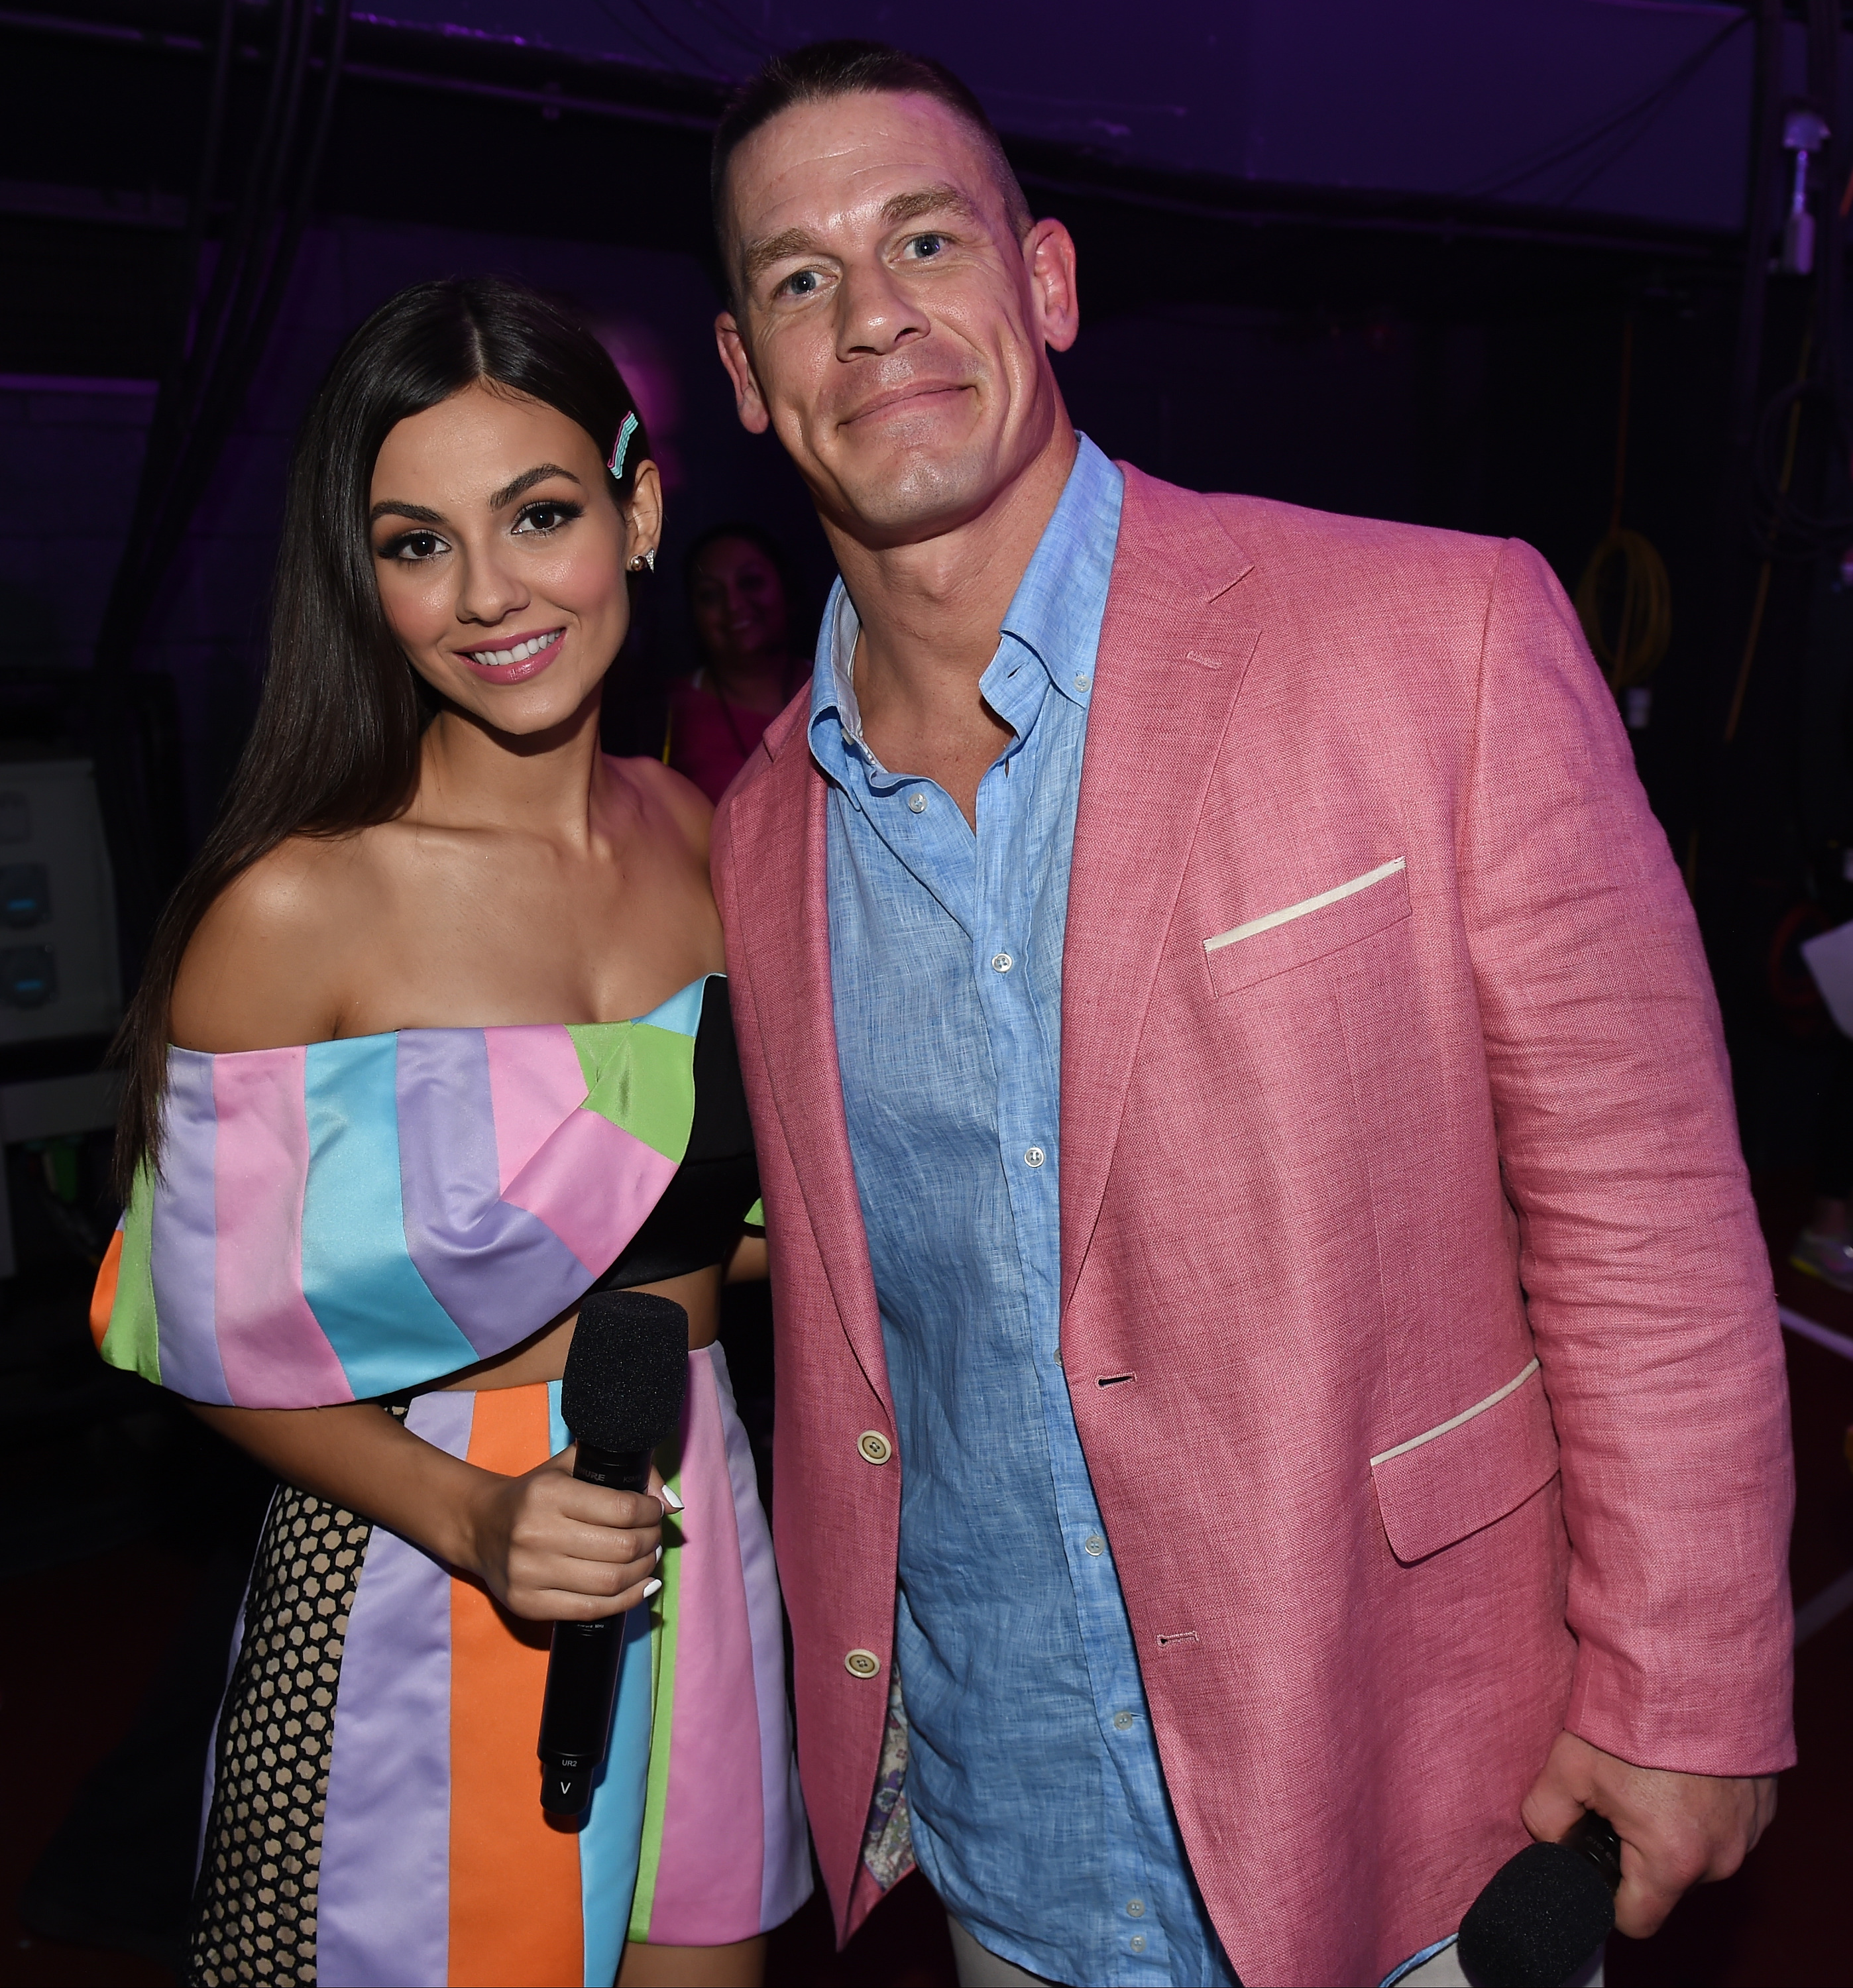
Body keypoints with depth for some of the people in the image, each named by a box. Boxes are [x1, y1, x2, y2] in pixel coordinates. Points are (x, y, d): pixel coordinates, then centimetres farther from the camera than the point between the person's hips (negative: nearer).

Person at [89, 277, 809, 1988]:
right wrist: (472, 1517, -21)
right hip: (412, 1579, -4)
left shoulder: (701, 834, -2)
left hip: (702, 1546, 5)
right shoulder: (295, 907, -17)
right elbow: (212, 1339, -9)